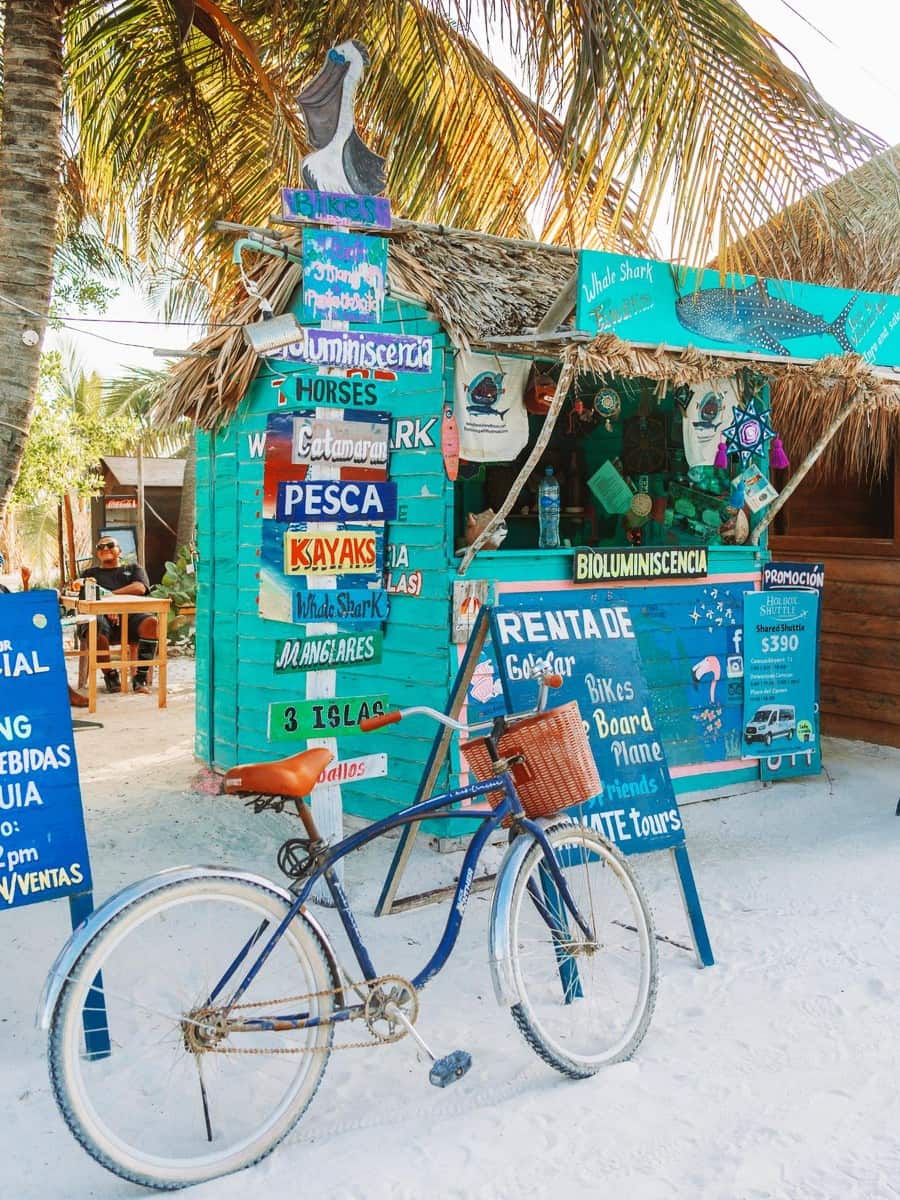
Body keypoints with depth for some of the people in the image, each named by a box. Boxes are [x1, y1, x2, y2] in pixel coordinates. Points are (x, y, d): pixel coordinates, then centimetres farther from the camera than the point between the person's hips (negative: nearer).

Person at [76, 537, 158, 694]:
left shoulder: (133, 568, 28)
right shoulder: (91, 573, 32)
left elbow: (140, 588, 6)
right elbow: (77, 587, 12)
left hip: (131, 614, 0)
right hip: (101, 613, 0)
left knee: (151, 623, -35)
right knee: (96, 626, -39)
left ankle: (140, 677, -27)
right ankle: (110, 675, -20)